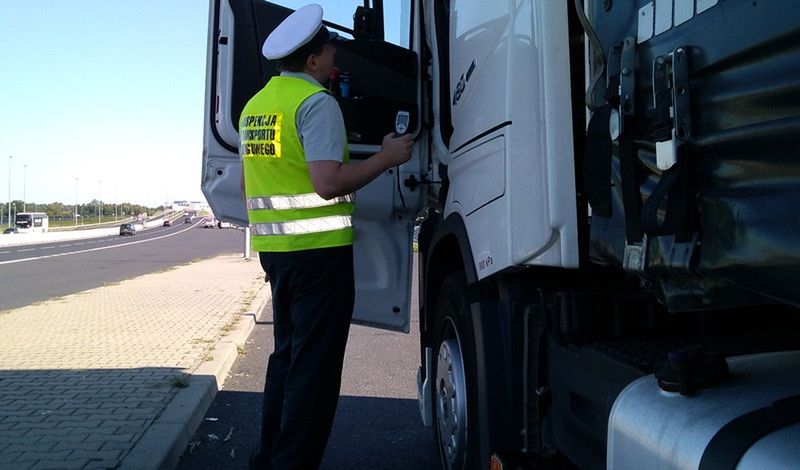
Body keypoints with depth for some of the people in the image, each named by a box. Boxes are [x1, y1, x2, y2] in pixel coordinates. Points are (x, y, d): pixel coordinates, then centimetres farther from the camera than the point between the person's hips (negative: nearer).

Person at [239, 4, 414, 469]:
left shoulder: (255, 104, 15)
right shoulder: (317, 102, -12)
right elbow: (328, 183, -22)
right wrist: (387, 157, -12)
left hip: (273, 247, 9)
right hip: (319, 249, -9)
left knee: (288, 354, 20)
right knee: (315, 366, 0)